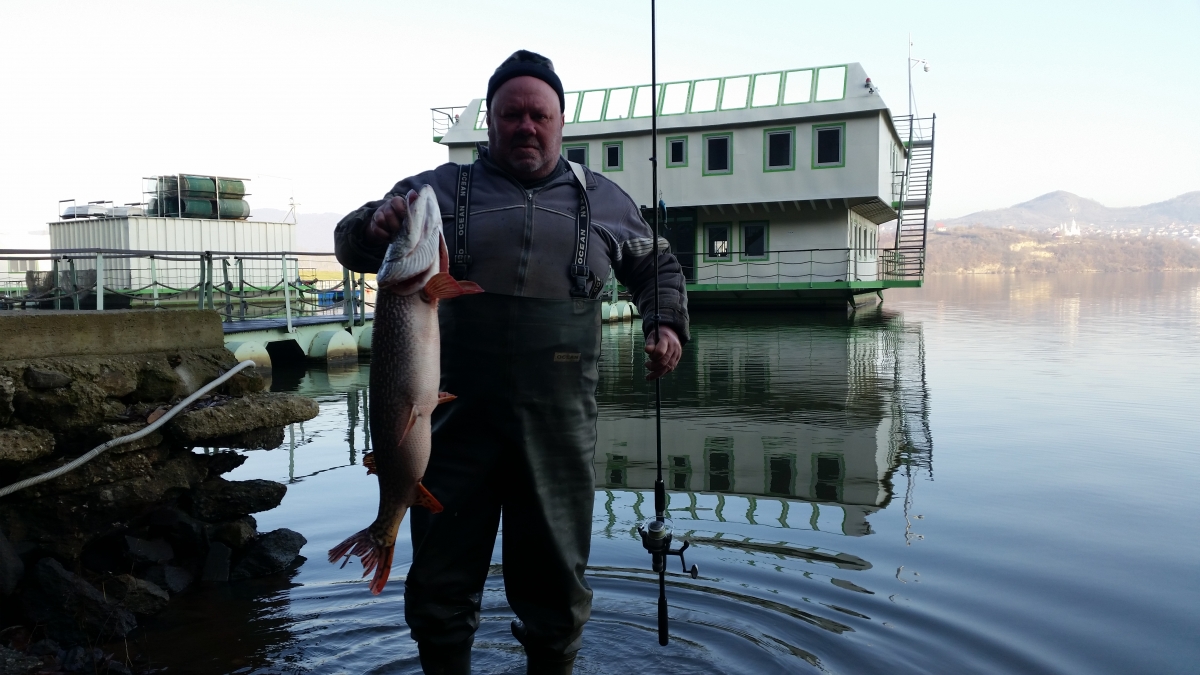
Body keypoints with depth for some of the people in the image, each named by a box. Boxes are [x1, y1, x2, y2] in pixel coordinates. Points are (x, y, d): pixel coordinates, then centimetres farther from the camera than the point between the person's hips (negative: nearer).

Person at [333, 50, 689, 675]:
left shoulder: (605, 200, 12)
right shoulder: (440, 189, 7)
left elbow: (656, 265, 25)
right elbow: (351, 244, 4)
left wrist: (665, 322, 7)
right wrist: (374, 225, -19)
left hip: (558, 421, 1)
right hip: (457, 415, 0)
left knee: (555, 575, 12)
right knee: (440, 577, 9)